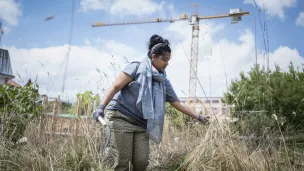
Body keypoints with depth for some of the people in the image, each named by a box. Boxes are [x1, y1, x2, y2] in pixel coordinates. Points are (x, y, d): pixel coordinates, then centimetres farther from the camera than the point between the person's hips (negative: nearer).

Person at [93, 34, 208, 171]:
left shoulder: (164, 82, 13)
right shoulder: (137, 68, -3)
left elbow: (178, 104, 16)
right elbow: (115, 87, -9)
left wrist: (198, 117, 14)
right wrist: (101, 107, -21)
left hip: (141, 125, 6)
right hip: (120, 118, -5)